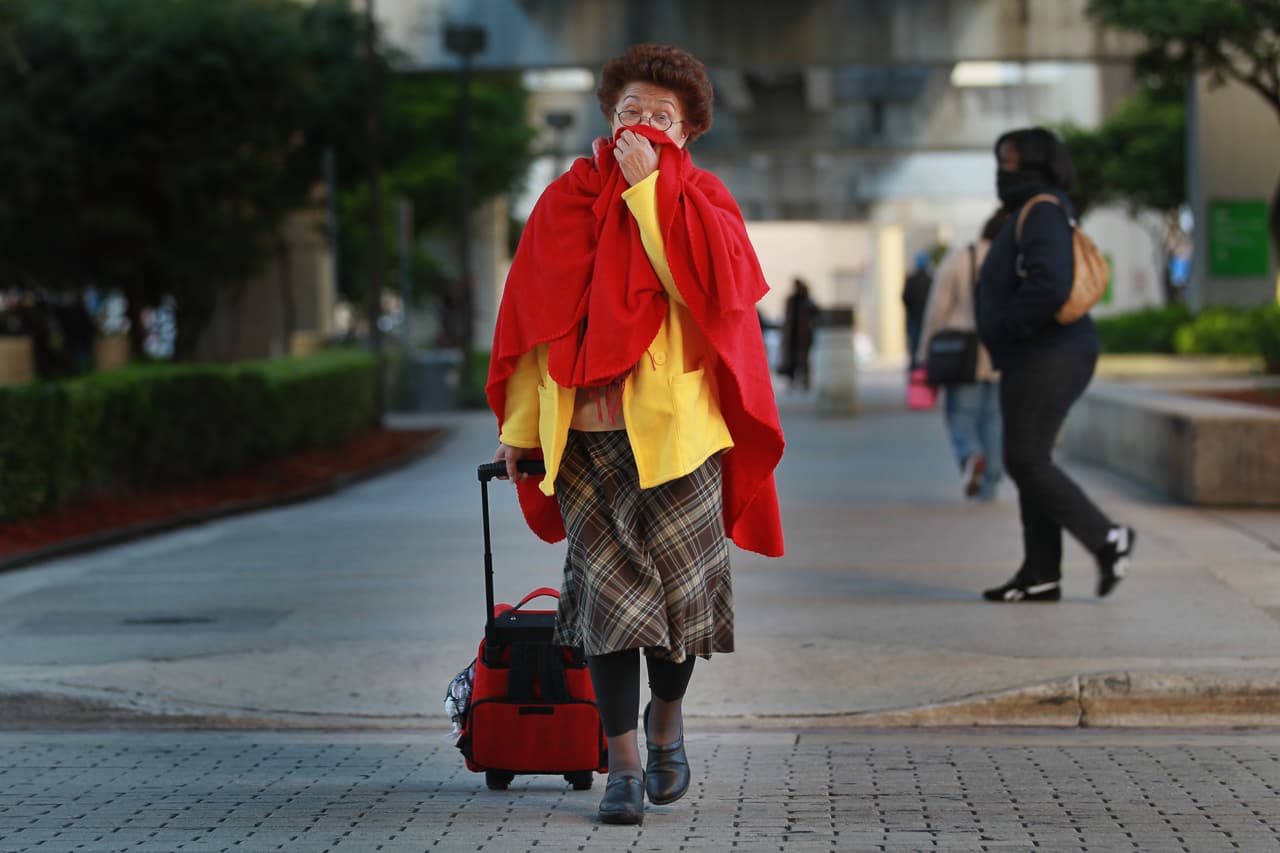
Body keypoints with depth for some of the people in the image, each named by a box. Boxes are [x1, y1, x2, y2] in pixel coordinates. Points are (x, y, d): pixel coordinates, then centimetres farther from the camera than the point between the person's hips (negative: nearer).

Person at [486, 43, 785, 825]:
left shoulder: (698, 197, 4)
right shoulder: (567, 201, 8)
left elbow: (718, 278, -16)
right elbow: (533, 315, 10)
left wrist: (651, 188, -14)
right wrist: (519, 422, 6)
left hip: (674, 429, -1)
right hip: (585, 437, 1)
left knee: (678, 589, 2)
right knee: (607, 599, -2)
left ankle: (666, 719, 30)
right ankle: (624, 767, 4)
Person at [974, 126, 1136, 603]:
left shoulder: (1042, 212, -14)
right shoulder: (1029, 214, 19)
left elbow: (1049, 285, -28)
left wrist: (1005, 328, -16)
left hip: (1047, 360, -11)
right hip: (1034, 361, 11)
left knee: (1026, 462, -11)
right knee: (1030, 463, 9)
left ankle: (1106, 538, -5)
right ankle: (1040, 576, 9)